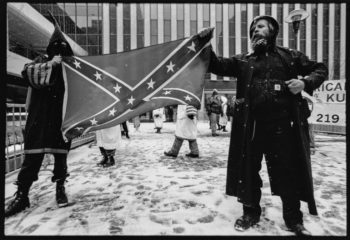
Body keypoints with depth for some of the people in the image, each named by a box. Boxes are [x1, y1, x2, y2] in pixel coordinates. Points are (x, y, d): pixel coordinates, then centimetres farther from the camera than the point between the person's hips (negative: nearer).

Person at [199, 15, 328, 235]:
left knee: (288, 171, 7)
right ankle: (251, 212, 29)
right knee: (248, 168, 9)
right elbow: (218, 65, 6)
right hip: (251, 124, 2)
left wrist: (305, 82, -6)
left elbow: (320, 69, 16)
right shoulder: (243, 61, 15)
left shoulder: (289, 56, 13)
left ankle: (294, 218, 28)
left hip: (282, 123, -1)